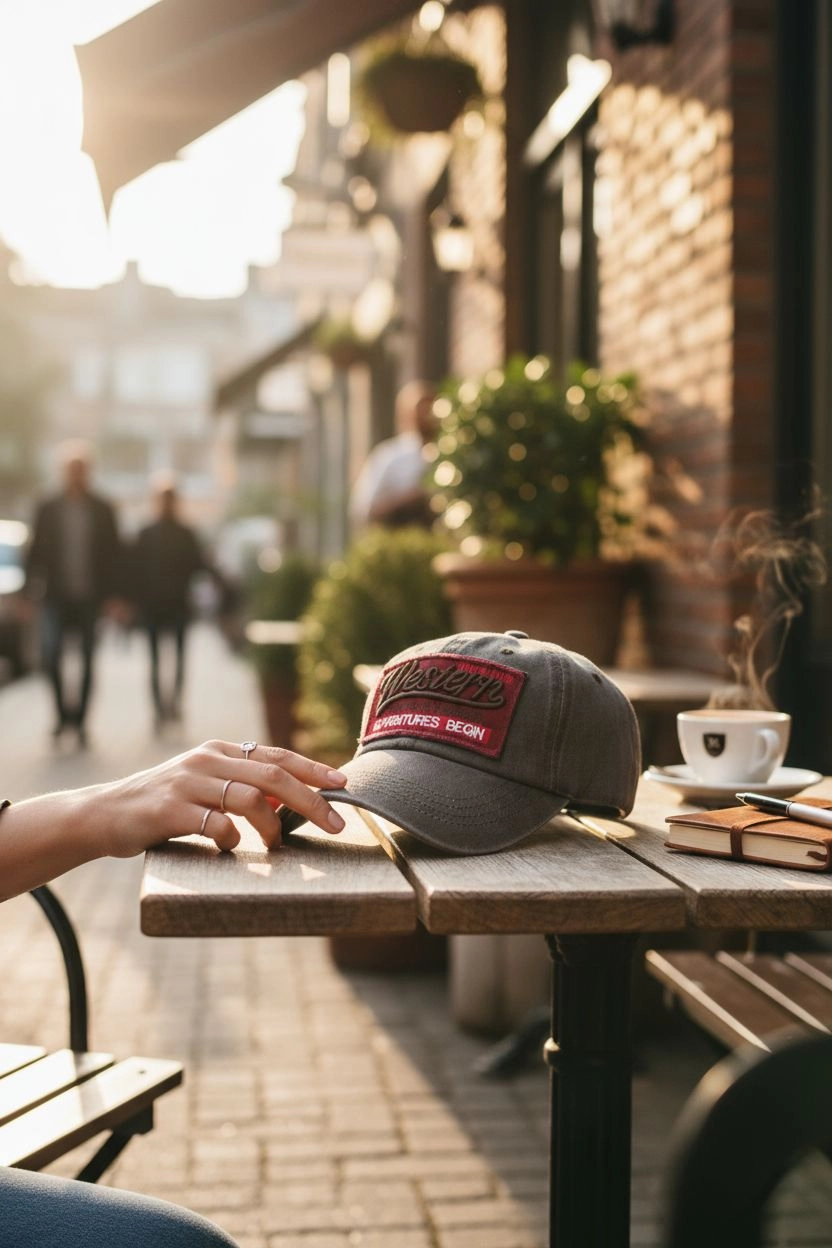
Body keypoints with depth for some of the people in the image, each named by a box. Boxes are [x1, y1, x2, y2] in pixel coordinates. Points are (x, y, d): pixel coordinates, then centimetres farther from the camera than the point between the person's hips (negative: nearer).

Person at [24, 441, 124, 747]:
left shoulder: (102, 510, 4)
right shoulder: (47, 509, 5)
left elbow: (113, 555, 4)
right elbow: (36, 552, 5)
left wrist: (113, 595, -4)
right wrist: (28, 592, -3)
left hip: (90, 599, 0)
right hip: (57, 597, 0)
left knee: (87, 662, 3)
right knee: (50, 654, -14)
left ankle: (79, 721, 14)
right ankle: (62, 711, 5)